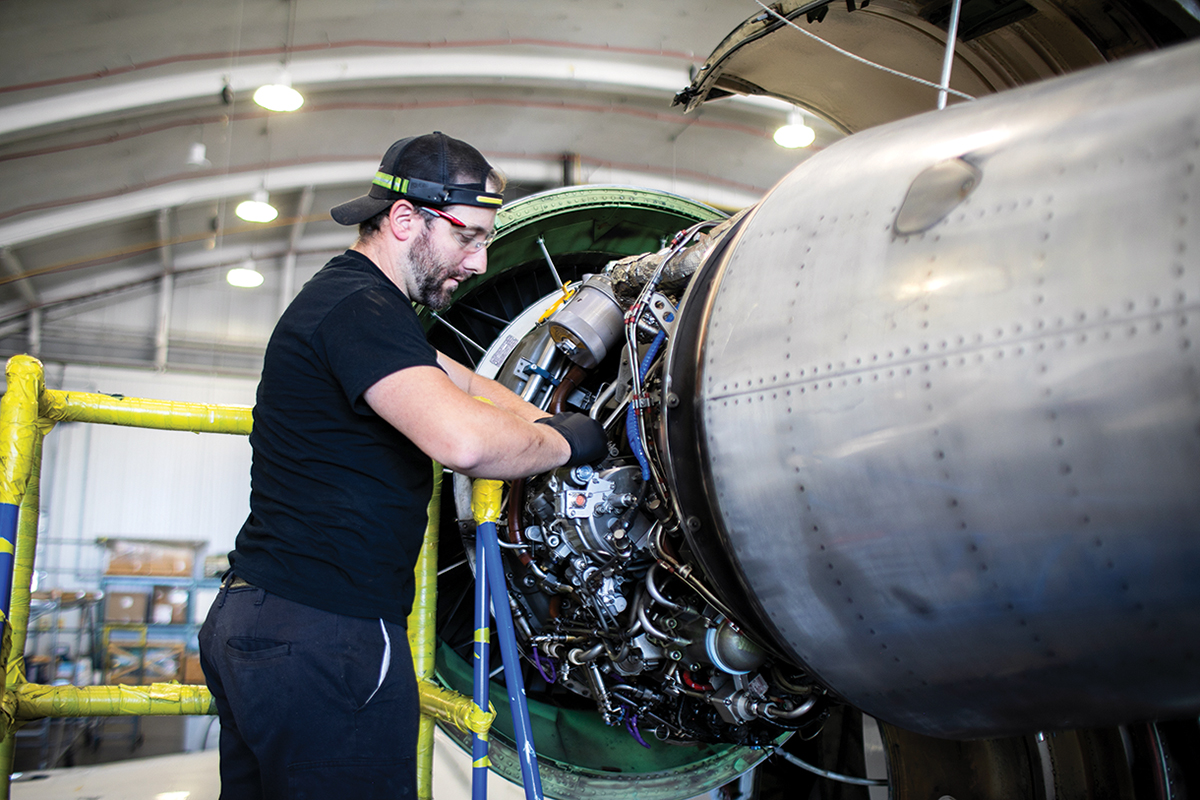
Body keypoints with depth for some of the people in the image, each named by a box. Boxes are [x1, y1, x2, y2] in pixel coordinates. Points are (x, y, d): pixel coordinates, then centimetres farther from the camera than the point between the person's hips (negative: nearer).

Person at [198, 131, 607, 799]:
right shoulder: (358, 306, -16)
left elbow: (468, 387, 26)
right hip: (326, 635, -11)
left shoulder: (349, 297, 18)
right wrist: (565, 443, -14)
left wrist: (551, 424, 13)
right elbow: (464, 439, -32)